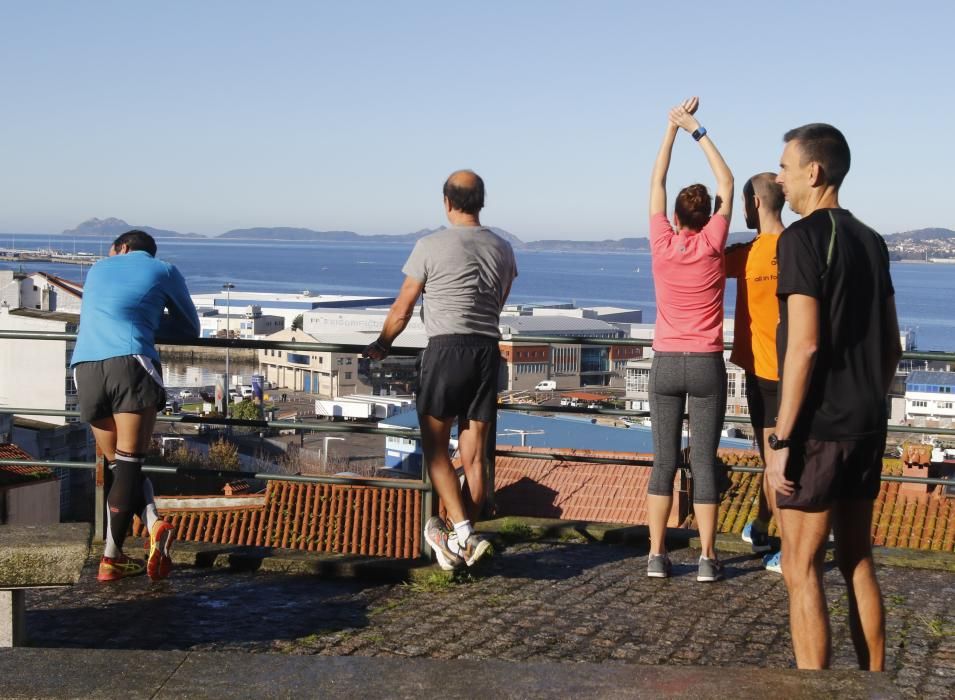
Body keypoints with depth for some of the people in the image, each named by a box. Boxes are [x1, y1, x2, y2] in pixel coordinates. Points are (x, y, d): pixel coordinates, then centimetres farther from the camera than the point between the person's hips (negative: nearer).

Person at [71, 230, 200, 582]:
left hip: (85, 368, 3)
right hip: (132, 364, -3)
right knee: (129, 465, -3)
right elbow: (191, 328, 29)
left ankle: (154, 525, -7)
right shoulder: (164, 271, 20)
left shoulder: (98, 268, 29)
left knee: (119, 465, 12)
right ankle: (111, 558, -11)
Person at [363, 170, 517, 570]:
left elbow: (402, 310, 4)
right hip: (488, 351, 5)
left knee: (435, 448, 2)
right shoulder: (502, 249, 11)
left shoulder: (431, 247, -3)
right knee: (474, 455, 6)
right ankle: (464, 543, 9)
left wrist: (380, 346, 20)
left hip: (446, 349, -5)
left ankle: (462, 532, -12)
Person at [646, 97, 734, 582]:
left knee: (664, 460, 7)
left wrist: (673, 127, 14)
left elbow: (656, 182, 8)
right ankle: (707, 557, 3)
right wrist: (696, 129, 6)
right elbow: (726, 183, 3)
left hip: (665, 364, 2)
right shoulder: (711, 247, -6)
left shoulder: (662, 246, -3)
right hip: (706, 364, -2)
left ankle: (657, 554, 6)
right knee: (704, 461, 1)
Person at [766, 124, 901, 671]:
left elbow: (805, 345, -18)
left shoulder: (804, 237, -12)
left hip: (817, 427, -8)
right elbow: (892, 344, 15)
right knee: (858, 563, 15)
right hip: (867, 426, 8)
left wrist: (781, 439, -16)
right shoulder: (871, 241, 12)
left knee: (802, 570, -1)